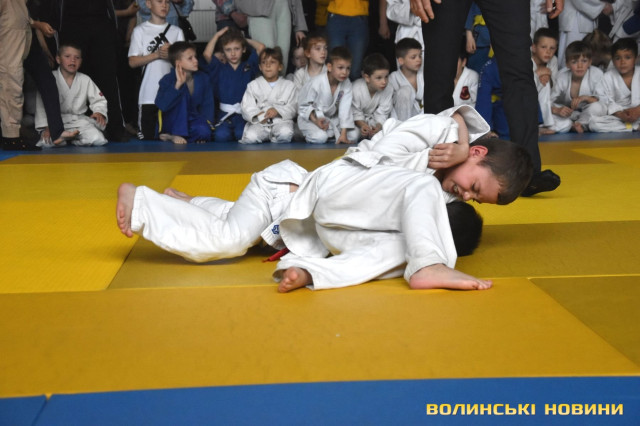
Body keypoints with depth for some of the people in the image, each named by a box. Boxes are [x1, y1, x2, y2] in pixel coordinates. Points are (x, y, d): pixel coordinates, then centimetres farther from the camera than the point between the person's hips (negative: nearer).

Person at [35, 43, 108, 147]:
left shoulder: (85, 80, 7)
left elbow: (98, 100, 9)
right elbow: (41, 105, -7)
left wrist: (99, 112, -14)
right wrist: (47, 127, -16)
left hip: (78, 120, 2)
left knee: (98, 140, -24)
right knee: (47, 142, -32)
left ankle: (74, 139, 7)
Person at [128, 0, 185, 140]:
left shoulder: (176, 31, 11)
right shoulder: (140, 30, 6)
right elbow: (133, 62, -2)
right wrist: (157, 54, -13)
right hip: (148, 95, -1)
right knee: (147, 136, -1)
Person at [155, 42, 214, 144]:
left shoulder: (203, 78, 1)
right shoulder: (167, 80, -12)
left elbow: (208, 104, 1)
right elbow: (162, 106, -28)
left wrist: (208, 121, -16)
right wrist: (178, 84, -34)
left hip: (193, 122, 3)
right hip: (173, 124, -3)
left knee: (204, 131, -33)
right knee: (182, 95, -28)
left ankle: (170, 137, -14)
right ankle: (177, 135, -25)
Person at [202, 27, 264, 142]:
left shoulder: (248, 67, 11)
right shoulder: (220, 69, 11)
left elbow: (260, 47, 1)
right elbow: (207, 54, -6)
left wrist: (245, 39, 18)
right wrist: (217, 35, 8)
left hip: (244, 114, 0)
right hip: (224, 114, 0)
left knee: (241, 133, -31)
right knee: (221, 135, -29)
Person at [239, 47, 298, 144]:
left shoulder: (289, 85, 13)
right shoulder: (253, 85, 15)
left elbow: (293, 108, 4)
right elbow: (247, 108, 5)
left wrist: (277, 111, -15)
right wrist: (258, 115, -17)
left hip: (281, 120, 0)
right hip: (258, 122, 0)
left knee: (286, 133, -34)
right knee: (250, 137, -31)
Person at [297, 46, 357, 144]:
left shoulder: (346, 84, -13)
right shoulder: (316, 83, -23)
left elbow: (345, 110, -15)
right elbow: (303, 106, -12)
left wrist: (343, 134, -20)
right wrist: (315, 120, -26)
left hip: (333, 118, 4)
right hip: (311, 118, -4)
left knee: (353, 135, -12)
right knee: (320, 137, -31)